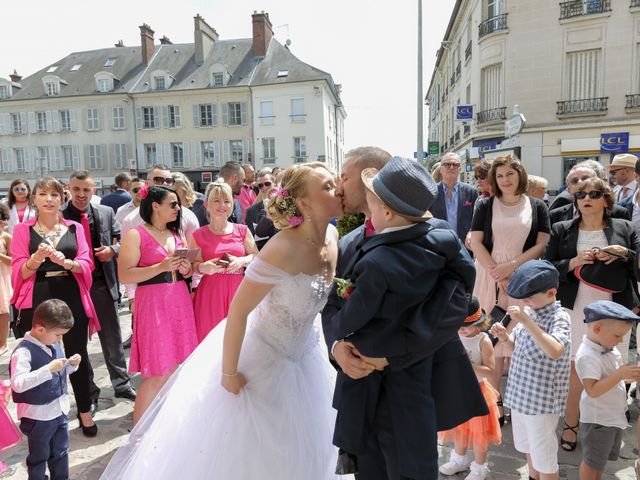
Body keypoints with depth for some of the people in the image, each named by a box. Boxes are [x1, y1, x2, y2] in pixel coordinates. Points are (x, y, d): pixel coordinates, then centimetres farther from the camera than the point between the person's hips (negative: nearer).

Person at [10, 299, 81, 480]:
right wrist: (49, 369, -36)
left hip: (60, 409, 7)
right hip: (38, 415, -7)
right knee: (39, 456, 15)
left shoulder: (54, 345, 1)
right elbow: (18, 384, -31)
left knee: (61, 452, 21)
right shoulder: (23, 352, -22)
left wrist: (71, 364, -4)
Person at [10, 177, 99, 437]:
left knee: (77, 354, 8)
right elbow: (19, 271, -2)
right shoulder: (23, 230, 4)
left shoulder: (75, 228, 8)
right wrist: (37, 258, -21)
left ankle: (85, 411, 24)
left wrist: (66, 262, -18)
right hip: (37, 301, -1)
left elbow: (86, 265, 1)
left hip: (71, 298, 1)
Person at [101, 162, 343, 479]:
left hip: (304, 352, 7)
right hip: (262, 356, -7)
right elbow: (237, 311, -27)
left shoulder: (332, 236, -9)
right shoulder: (283, 250, -32)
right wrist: (228, 374, -19)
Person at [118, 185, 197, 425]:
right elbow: (124, 275, -13)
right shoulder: (136, 235, -5)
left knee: (177, 369, 10)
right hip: (153, 306, -6)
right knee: (157, 375, -4)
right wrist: (161, 267, -20)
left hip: (180, 305, 6)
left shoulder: (177, 234, 14)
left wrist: (186, 269, -1)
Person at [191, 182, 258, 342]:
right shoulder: (198, 235, 3)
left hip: (238, 289, 1)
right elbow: (194, 265, 6)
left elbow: (256, 257, 8)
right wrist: (203, 267, -15)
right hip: (210, 292, -1)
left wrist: (242, 261, -11)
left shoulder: (242, 230, 6)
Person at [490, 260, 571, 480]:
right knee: (527, 448, 26)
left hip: (542, 400, -7)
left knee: (544, 459, 9)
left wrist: (526, 321, -39)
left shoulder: (559, 317, -20)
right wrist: (505, 337, -7)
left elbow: (555, 351, -38)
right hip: (520, 394, 7)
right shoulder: (529, 311, 1)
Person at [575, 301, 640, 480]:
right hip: (598, 419, -9)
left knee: (602, 458, 27)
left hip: (614, 415, 9)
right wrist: (619, 375, -34)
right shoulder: (588, 356, -29)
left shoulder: (607, 347, 1)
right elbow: (593, 390, -34)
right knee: (592, 461, 10)